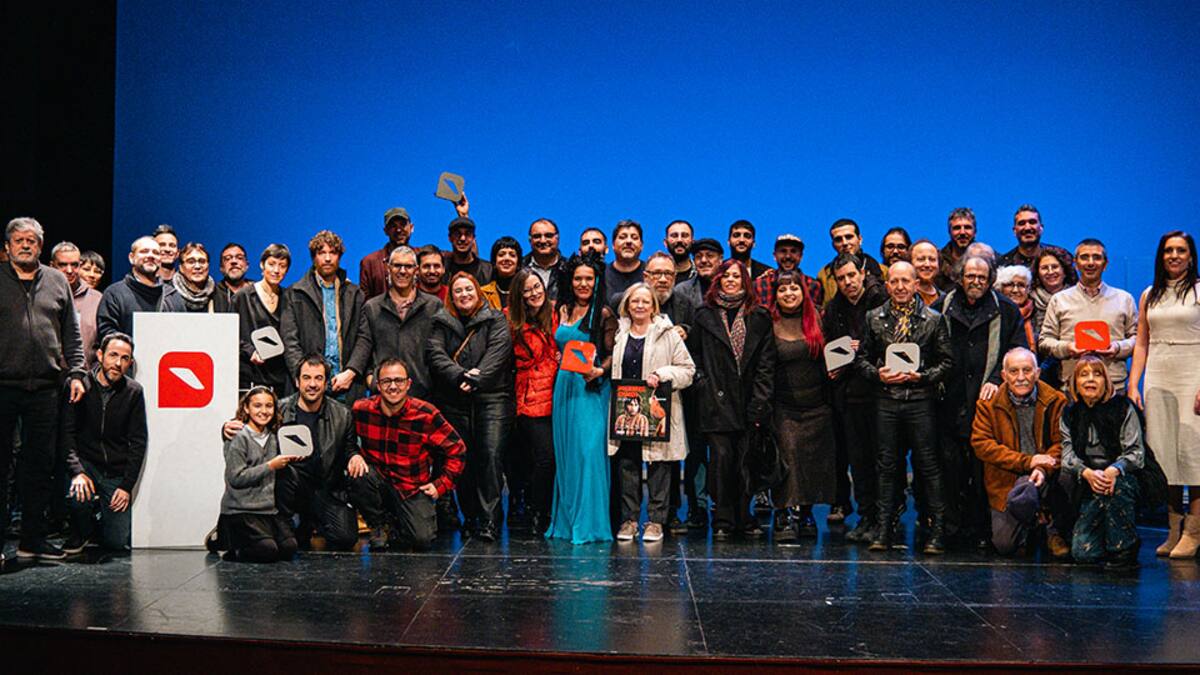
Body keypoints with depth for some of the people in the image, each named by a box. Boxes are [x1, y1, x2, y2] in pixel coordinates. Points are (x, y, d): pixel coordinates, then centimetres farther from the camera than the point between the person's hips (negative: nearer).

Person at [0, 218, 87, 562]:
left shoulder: (57, 282, 13)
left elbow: (72, 335, 14)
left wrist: (76, 373, 4)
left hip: (45, 388, 2)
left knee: (41, 465, 5)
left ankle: (33, 539, 14)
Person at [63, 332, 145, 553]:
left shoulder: (133, 392, -1)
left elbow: (138, 443, 0)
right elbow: (66, 433, -9)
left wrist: (127, 486, -8)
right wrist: (77, 472, -24)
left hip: (117, 473, 1)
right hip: (85, 463, -1)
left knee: (118, 542, -8)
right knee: (78, 494, -35)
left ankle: (103, 513, 28)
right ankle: (81, 532, 1)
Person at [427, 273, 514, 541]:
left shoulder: (495, 320, 10)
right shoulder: (441, 323, 14)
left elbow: (497, 353, -4)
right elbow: (435, 355, 0)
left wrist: (476, 379, -17)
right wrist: (460, 376, -16)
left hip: (491, 398, -2)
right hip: (453, 401, 2)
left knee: (491, 455, -13)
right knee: (462, 458, -1)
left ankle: (489, 520, -12)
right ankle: (471, 517, 10)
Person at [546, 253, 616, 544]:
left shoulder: (603, 314, -4)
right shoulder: (563, 310, 12)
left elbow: (613, 354, -6)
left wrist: (600, 370, -22)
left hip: (591, 389, -6)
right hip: (564, 386, 6)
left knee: (588, 450, -9)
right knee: (565, 451, 9)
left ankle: (589, 522, -3)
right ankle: (566, 519, 17)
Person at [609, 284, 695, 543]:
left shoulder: (668, 334, 2)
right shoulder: (618, 333, 12)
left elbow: (687, 370, -1)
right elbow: (611, 370, 21)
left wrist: (662, 375, -15)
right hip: (625, 411, 3)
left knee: (658, 466, 0)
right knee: (627, 465, 4)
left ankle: (656, 521, 7)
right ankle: (629, 519, 12)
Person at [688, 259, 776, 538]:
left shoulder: (759, 317, 9)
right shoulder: (705, 316, 10)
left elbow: (766, 363, 5)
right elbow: (693, 355, 11)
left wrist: (760, 400, -3)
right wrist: (703, 384, -2)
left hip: (748, 401, 1)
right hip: (716, 401, -1)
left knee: (745, 460, 0)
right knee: (721, 457, -6)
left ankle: (744, 518, 11)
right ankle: (723, 520, 2)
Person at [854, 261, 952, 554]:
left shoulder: (934, 319, 3)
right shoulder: (874, 318, 9)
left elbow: (946, 361, 3)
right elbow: (861, 358, 12)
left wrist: (921, 376, -11)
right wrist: (878, 374, -7)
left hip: (921, 400, -2)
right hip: (886, 400, 2)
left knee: (928, 464, -1)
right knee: (886, 464, 6)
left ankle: (937, 530, 5)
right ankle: (884, 530, 11)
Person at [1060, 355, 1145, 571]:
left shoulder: (1123, 408, -1)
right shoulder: (1070, 414, 7)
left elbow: (1136, 452, -7)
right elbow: (1067, 455, -1)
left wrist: (1114, 470, -28)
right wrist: (1087, 472, -23)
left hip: (1121, 479, -2)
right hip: (1088, 488, 2)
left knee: (1117, 486, -40)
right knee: (1083, 552, -15)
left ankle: (1124, 550, -20)